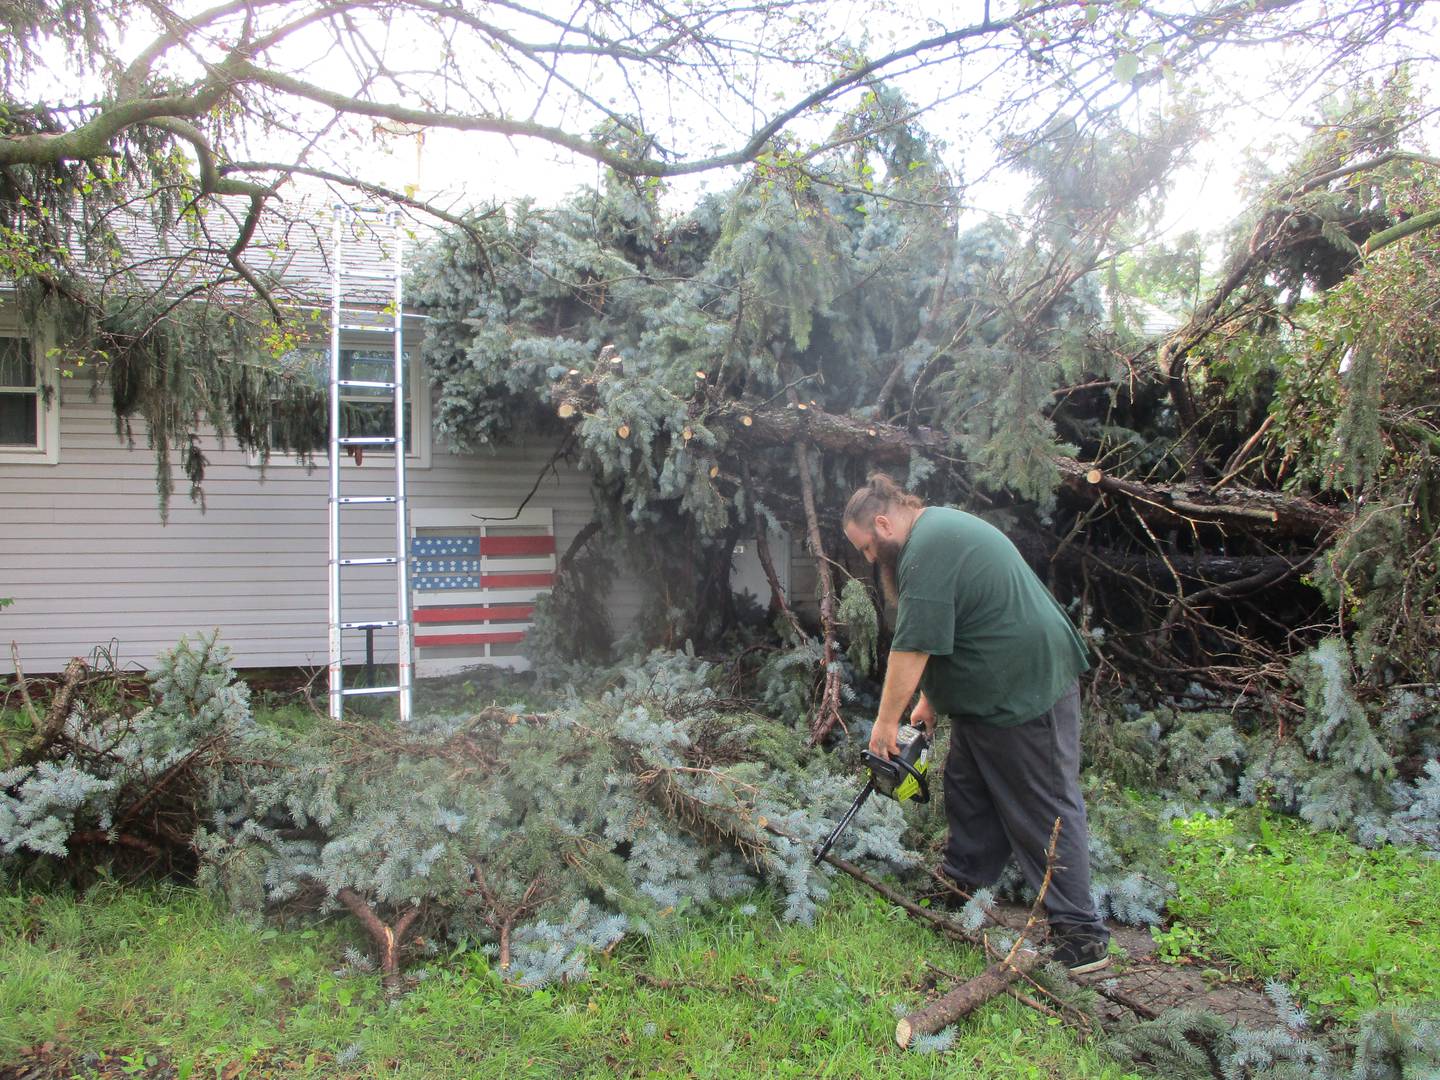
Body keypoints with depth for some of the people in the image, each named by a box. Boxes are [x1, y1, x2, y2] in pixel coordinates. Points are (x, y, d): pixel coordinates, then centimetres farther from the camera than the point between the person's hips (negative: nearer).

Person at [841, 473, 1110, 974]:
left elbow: (913, 648, -22)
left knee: (1045, 810, -5)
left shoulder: (927, 551, -22)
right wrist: (931, 698, 19)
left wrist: (886, 722, -12)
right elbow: (942, 637, 18)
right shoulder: (942, 527, 13)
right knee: (967, 788, 18)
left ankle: (1082, 936, 3)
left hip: (1025, 690, -11)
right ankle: (961, 881, 30)